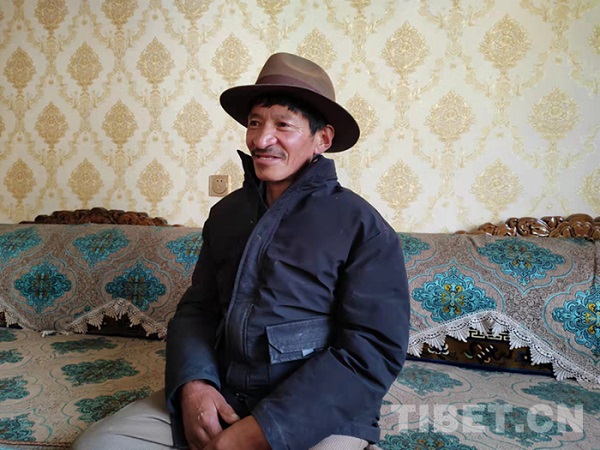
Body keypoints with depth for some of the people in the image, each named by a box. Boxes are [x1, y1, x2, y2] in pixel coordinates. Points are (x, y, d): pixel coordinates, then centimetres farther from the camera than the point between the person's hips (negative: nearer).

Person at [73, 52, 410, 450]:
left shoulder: (362, 227, -9)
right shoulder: (226, 213, 8)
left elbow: (372, 352, -14)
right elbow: (196, 309, 10)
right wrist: (193, 383, -10)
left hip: (318, 415, -3)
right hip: (217, 398, 4)